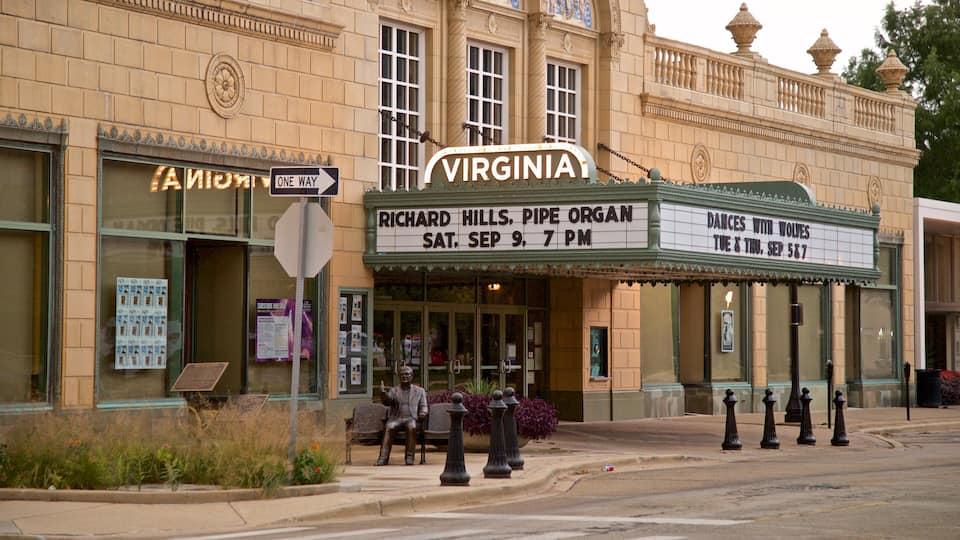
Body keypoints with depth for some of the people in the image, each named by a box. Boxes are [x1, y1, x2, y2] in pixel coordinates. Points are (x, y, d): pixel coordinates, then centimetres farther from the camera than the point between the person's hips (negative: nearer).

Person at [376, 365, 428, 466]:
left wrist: (422, 414, -9)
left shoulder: (419, 391, 18)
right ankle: (383, 457, -41)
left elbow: (423, 406, 14)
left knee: (412, 427, -37)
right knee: (389, 428, -34)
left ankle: (409, 457, -35)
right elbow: (387, 402, 0)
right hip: (395, 418, 0)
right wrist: (383, 393, -21)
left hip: (411, 419, 0)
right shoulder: (394, 391, 17)